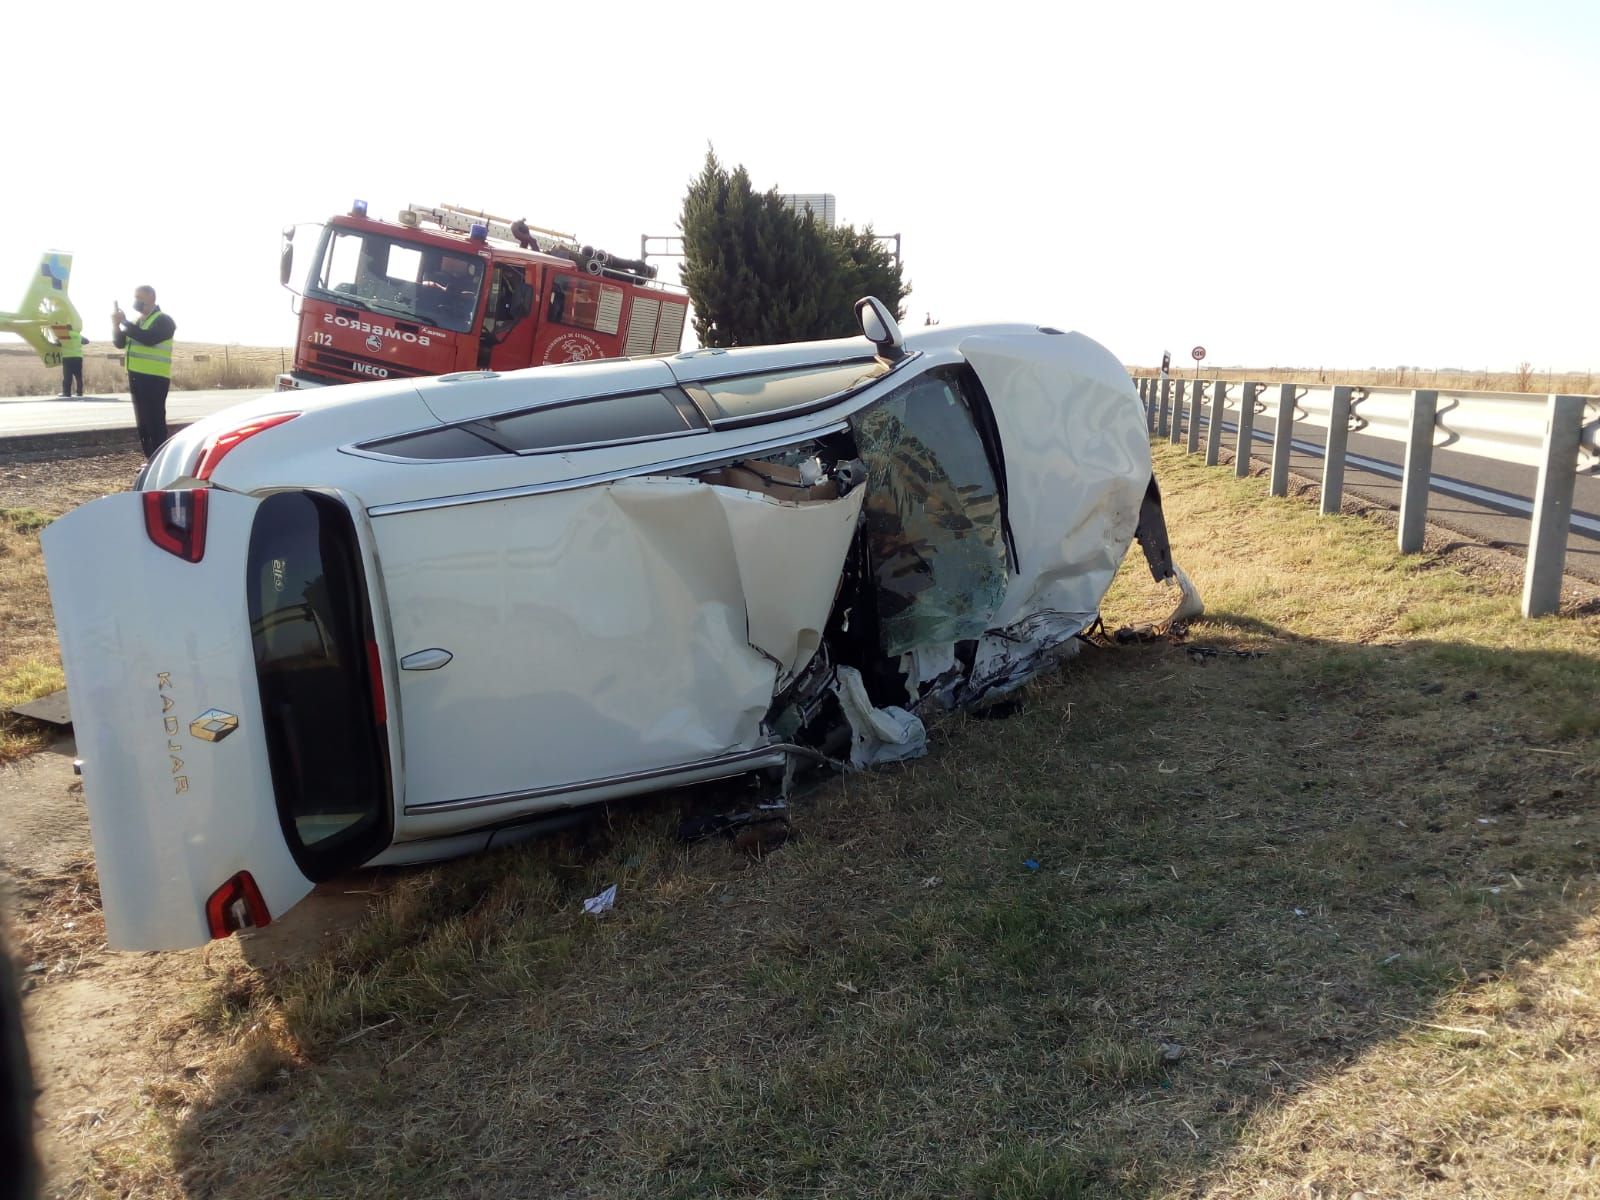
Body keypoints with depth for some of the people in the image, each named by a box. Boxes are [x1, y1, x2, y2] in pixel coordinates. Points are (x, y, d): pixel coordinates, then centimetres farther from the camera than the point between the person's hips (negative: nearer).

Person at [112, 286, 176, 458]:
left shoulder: (163, 320, -7)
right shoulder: (136, 321, 19)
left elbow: (148, 338, -24)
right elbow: (120, 343, 15)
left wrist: (124, 322, -17)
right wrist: (116, 323, -1)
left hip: (154, 379, -9)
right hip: (136, 377, 9)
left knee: (155, 422, -11)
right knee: (143, 422, 11)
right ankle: (150, 460, 17)